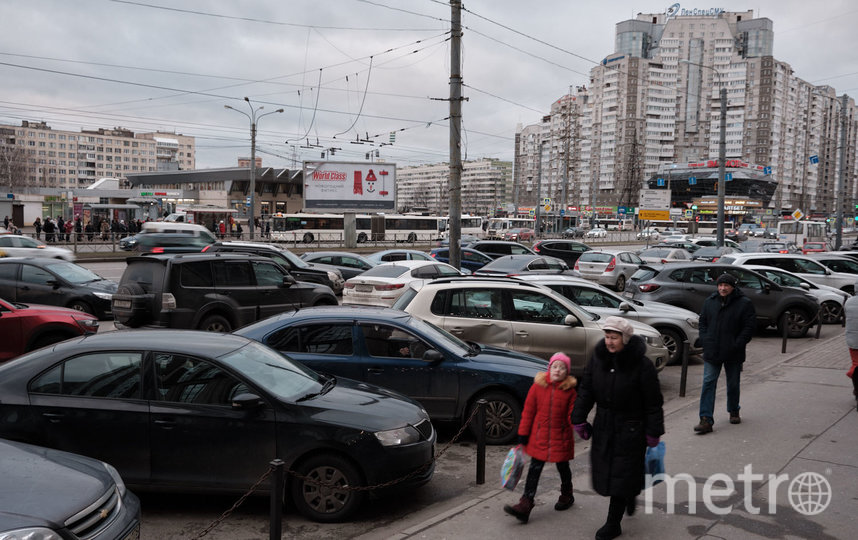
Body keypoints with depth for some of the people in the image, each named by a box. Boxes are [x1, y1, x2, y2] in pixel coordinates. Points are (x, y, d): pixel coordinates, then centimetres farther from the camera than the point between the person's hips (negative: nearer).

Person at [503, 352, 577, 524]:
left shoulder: (570, 391, -7)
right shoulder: (538, 386, -5)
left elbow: (572, 415, 0)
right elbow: (528, 411, -1)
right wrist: (523, 435, 0)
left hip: (560, 438, -1)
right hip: (539, 437, 1)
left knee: (563, 468, 18)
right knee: (534, 470, 0)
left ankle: (567, 496, 43)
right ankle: (525, 506, -1)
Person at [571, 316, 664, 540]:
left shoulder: (642, 365, -15)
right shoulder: (598, 359, -2)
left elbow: (653, 403, -10)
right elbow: (585, 391, 6)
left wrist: (653, 433, -9)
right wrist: (579, 419, 4)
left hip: (630, 429, -5)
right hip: (603, 425, 5)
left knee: (621, 475, 0)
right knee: (604, 471, 14)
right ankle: (630, 496, 44)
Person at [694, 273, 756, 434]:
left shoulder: (744, 304, -6)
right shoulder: (710, 301, 6)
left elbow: (750, 327, -8)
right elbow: (702, 322, 13)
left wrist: (737, 345, -14)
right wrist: (704, 341, 0)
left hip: (733, 354, -2)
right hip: (712, 353, 2)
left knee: (733, 384, 14)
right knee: (708, 383, -6)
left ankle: (734, 412, 37)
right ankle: (706, 420, -8)